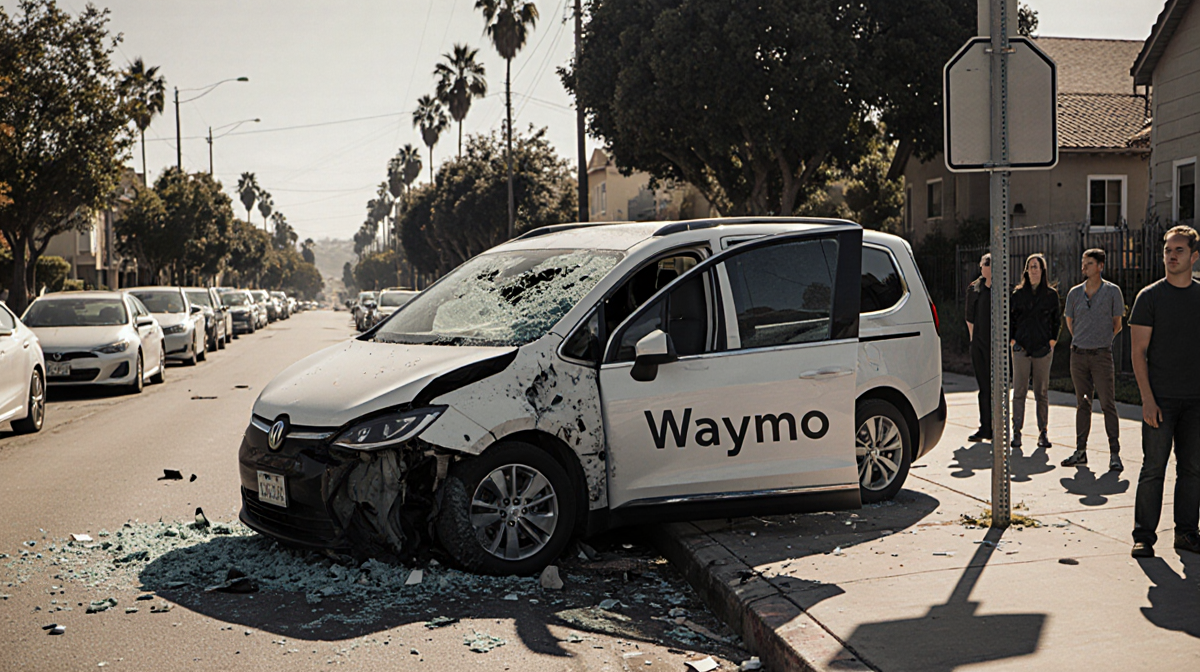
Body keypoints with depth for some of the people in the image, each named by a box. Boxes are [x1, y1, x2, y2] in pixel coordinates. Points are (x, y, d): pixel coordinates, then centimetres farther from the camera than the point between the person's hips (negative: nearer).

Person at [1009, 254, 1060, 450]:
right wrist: (1012, 340, 1)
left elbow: (1057, 321, 11)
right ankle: (1016, 432, 5)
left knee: (1042, 392, 4)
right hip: (1021, 348, 0)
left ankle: (1043, 432, 11)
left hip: (1043, 349, 0)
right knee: (1019, 391, 0)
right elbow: (1010, 318, 11)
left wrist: (1052, 341, 1)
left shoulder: (1051, 294, 6)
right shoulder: (1018, 293, 6)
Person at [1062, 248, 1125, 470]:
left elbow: (1117, 324, 6)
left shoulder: (1112, 291, -2)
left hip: (1101, 355, -3)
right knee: (1082, 404, 9)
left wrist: (1102, 341, 6)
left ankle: (1114, 454, -1)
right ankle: (1080, 451, 14)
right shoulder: (1075, 293, 7)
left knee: (1108, 404, -5)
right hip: (1078, 354, 3)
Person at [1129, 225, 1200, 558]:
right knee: (1153, 468, -2)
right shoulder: (1150, 296, -1)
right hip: (1161, 399, -3)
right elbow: (1138, 351, -4)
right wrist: (1147, 399, -11)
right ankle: (1143, 536, 4)